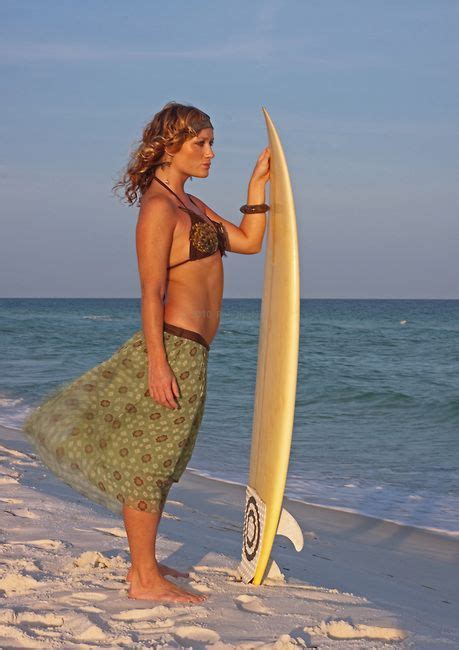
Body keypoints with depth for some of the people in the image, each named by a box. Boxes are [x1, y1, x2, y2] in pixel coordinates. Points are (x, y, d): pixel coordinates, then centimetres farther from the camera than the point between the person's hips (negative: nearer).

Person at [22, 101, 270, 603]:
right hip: (174, 347, -10)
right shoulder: (158, 207, -12)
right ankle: (145, 580, 3)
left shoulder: (189, 204, 17)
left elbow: (248, 241, 21)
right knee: (146, 458, -3)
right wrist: (157, 363, -22)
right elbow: (151, 291, -17)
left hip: (190, 352, 10)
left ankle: (143, 563, 26)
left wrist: (258, 183, 14)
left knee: (158, 460, 16)